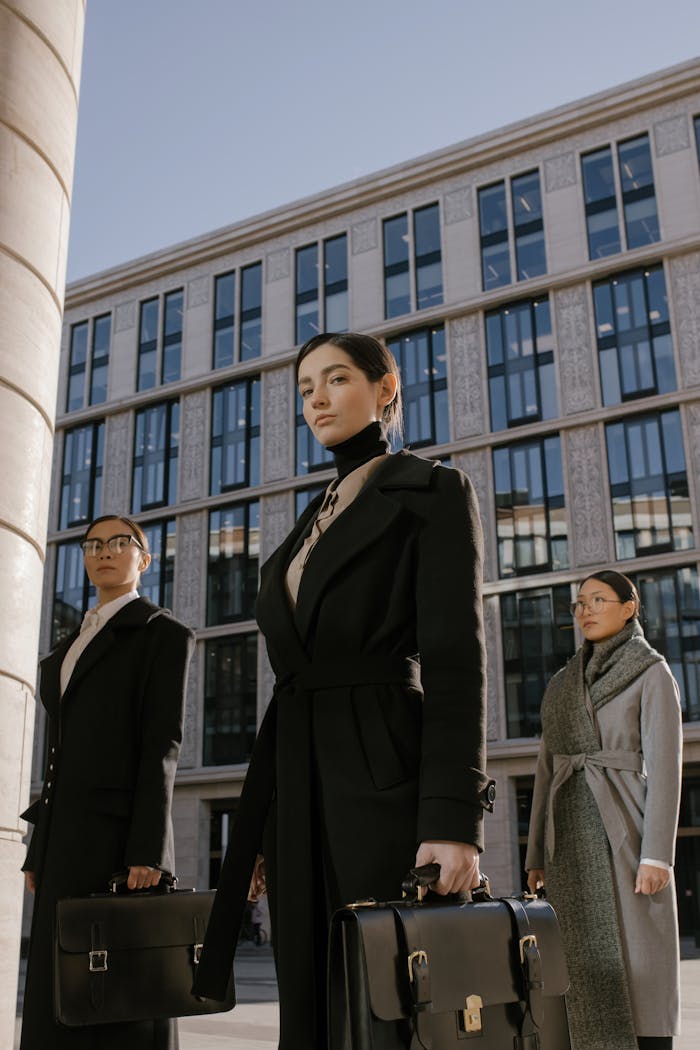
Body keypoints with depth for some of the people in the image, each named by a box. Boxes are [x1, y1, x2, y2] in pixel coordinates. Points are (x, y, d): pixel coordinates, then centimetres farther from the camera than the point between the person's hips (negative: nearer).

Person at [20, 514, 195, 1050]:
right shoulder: (72, 646, 23)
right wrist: (40, 850, 13)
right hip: (68, 836, 7)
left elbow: (162, 745, -10)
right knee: (61, 996, 7)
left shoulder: (164, 633, 0)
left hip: (121, 833, -7)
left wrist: (148, 849, -18)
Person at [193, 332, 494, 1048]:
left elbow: (455, 659, -11)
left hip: (386, 774, -7)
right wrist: (263, 827, 15)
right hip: (297, 781, 7)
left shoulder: (432, 492, 1)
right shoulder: (311, 523, 22)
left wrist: (453, 820, -21)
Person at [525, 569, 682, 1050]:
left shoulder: (651, 672, 2)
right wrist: (538, 855, 10)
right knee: (586, 973, 4)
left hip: (624, 832, -5)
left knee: (639, 971, -5)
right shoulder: (562, 684, 17)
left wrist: (656, 854, -16)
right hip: (572, 839, 5)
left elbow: (664, 766, -7)